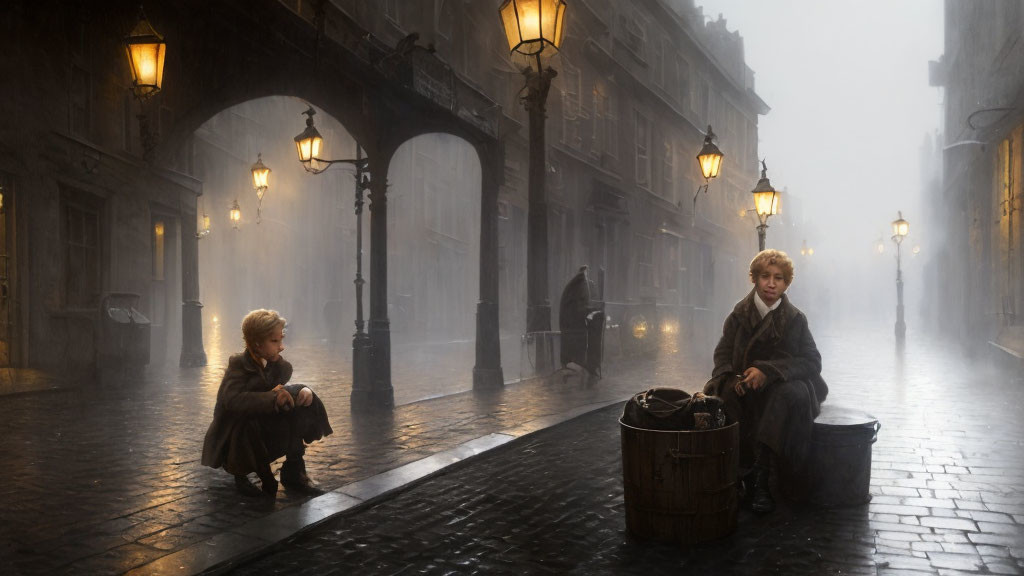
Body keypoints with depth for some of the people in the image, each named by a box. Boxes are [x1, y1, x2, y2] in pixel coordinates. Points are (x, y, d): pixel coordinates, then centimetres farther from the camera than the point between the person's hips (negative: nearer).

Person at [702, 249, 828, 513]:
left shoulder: (794, 319, 0)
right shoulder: (739, 315, 4)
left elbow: (812, 362, -7)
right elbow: (723, 353, 4)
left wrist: (767, 371, -21)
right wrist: (732, 378, -20)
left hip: (781, 387, -1)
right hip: (744, 389, 1)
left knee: (794, 394, -35)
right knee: (720, 397, -30)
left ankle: (761, 478, -28)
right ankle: (744, 469, -19)